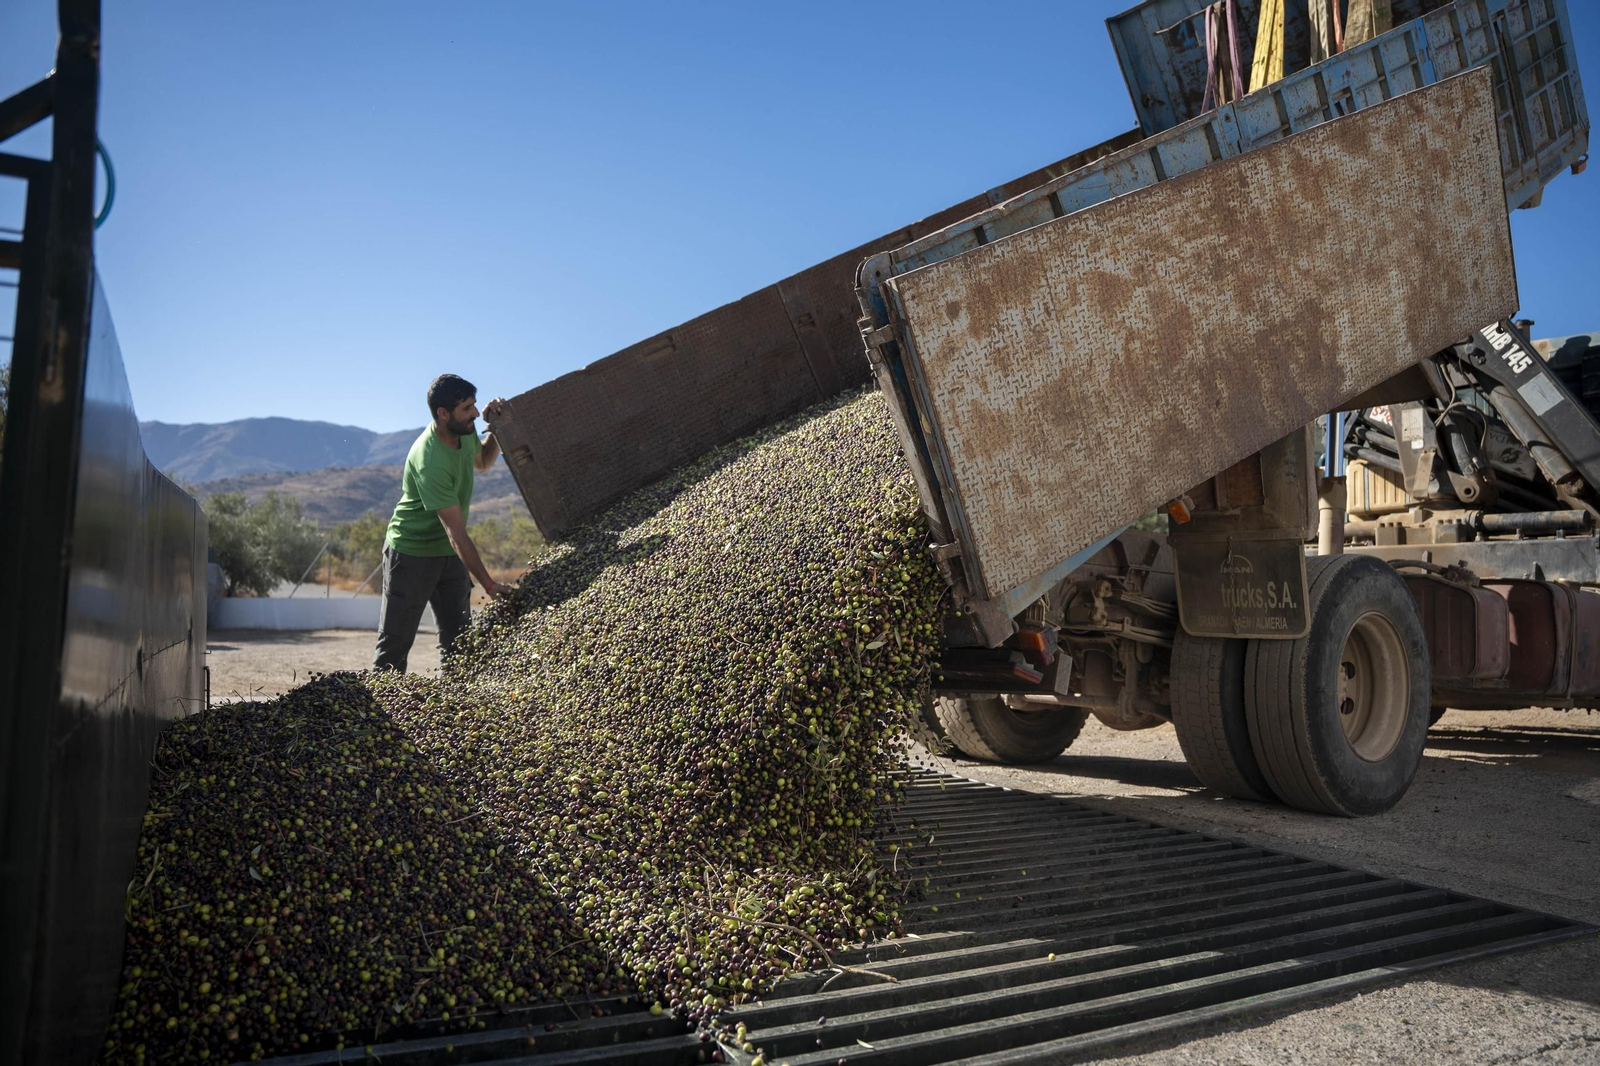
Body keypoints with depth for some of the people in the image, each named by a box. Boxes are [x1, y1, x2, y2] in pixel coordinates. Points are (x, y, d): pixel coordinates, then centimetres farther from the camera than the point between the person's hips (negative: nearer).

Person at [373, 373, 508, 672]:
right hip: (411, 551, -8)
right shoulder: (429, 461, -31)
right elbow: (456, 532, -32)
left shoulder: (465, 430, -5)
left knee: (458, 641, 7)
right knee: (396, 641, -1)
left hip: (449, 553, 8)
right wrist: (488, 584, -33)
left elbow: (482, 463, 19)